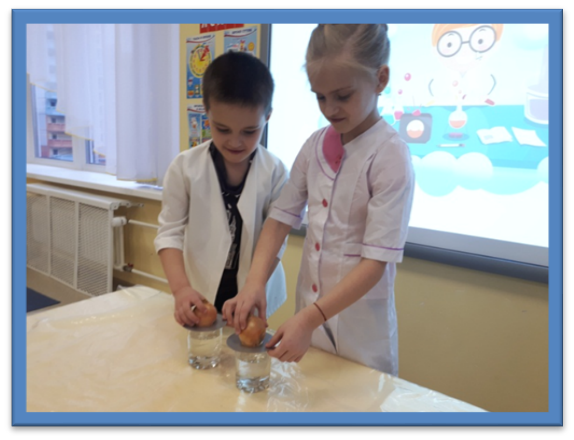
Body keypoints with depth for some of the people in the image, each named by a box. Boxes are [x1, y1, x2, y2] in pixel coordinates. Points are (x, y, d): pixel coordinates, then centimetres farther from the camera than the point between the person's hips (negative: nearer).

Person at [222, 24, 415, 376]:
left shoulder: (390, 156, -19)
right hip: (309, 312, 5)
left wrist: (310, 319, -28)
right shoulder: (315, 146, -2)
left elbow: (377, 261, -21)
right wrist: (254, 283, -14)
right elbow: (283, 216, -1)